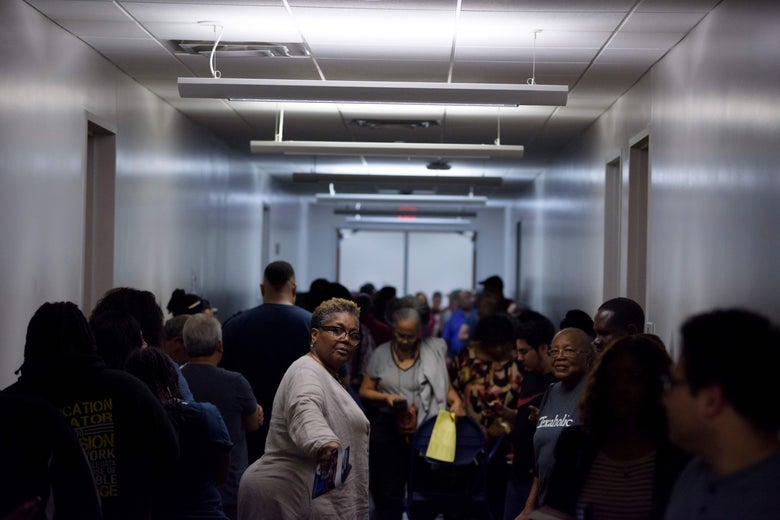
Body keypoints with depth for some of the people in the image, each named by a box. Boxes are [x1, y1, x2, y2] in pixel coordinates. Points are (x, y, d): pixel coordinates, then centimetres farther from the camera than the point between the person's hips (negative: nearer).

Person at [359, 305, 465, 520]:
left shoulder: (433, 351, -1)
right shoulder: (381, 354, 2)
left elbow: (446, 387, 1)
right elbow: (364, 391, 6)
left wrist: (456, 401, -19)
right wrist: (386, 397, -12)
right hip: (387, 429, 0)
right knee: (388, 492, 6)